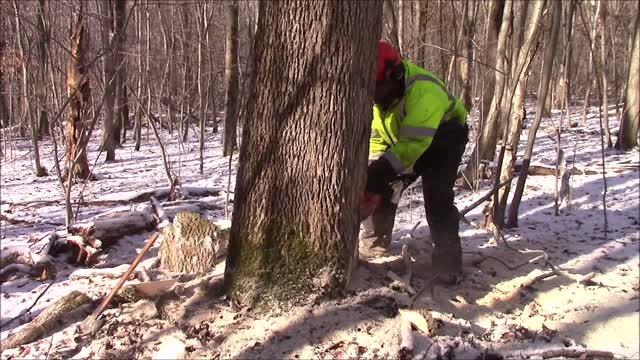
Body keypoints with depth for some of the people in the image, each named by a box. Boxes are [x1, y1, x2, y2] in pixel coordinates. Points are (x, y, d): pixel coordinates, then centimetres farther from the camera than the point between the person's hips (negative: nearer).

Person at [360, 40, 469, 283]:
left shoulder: (422, 91, -41)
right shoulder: (376, 90, -18)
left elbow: (413, 145, -43)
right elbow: (376, 137, -12)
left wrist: (374, 177, -45)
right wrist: (372, 175, -22)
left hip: (444, 138, -6)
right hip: (403, 139, 6)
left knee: (437, 195, -20)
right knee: (384, 186, 1)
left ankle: (448, 260, -14)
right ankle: (374, 240, 18)